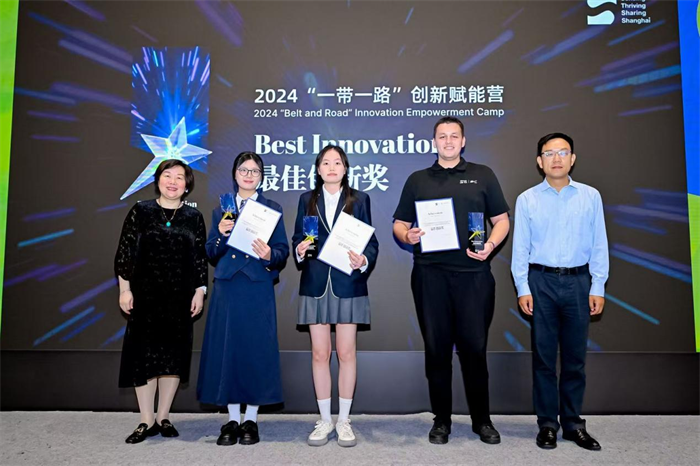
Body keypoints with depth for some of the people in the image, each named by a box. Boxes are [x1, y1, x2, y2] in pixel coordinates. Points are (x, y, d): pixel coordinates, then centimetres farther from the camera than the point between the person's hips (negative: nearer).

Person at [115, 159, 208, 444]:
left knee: (173, 353, 5)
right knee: (143, 353, 0)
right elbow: (125, 251, 2)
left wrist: (200, 291, 0)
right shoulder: (140, 211, 3)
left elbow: (201, 258, 6)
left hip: (180, 297, 1)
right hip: (145, 295, -1)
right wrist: (125, 289, -3)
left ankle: (163, 417, 18)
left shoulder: (194, 217, 6)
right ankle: (147, 421, 11)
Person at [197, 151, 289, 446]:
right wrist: (221, 235, -9)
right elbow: (211, 256, 9)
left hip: (258, 289, -2)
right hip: (227, 287, 2)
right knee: (227, 349, 3)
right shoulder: (221, 210, 13)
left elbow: (283, 252, 2)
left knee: (256, 349, 0)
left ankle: (250, 420, 13)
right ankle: (232, 420, 16)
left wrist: (269, 255, -19)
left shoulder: (272, 209, 7)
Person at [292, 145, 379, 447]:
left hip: (348, 284, -1)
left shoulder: (359, 199, 5)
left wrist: (363, 261, -17)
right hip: (315, 285, 1)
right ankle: (325, 421, 19)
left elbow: (371, 241, 2)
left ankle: (344, 421, 18)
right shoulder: (307, 200, 10)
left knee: (346, 353, 4)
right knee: (319, 353, 5)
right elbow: (297, 238, 8)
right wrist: (300, 251, -14)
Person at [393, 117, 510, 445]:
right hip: (430, 274, 1)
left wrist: (491, 244, -10)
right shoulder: (417, 180, 15)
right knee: (437, 348, 7)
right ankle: (441, 420, 20)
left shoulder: (482, 175, 12)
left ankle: (482, 420, 20)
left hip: (474, 273, -1)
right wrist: (407, 236, -9)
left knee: (474, 347, 3)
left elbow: (502, 220, 10)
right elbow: (399, 224, 13)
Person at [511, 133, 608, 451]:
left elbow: (599, 245, 4)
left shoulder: (591, 197, 4)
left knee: (575, 357, 10)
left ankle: (573, 423, 23)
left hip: (579, 282, 1)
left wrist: (598, 288, 0)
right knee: (544, 356, 6)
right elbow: (520, 248, 1)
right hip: (541, 282, -1)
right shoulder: (527, 200, 2)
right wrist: (523, 289, -5)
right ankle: (547, 424, 19)